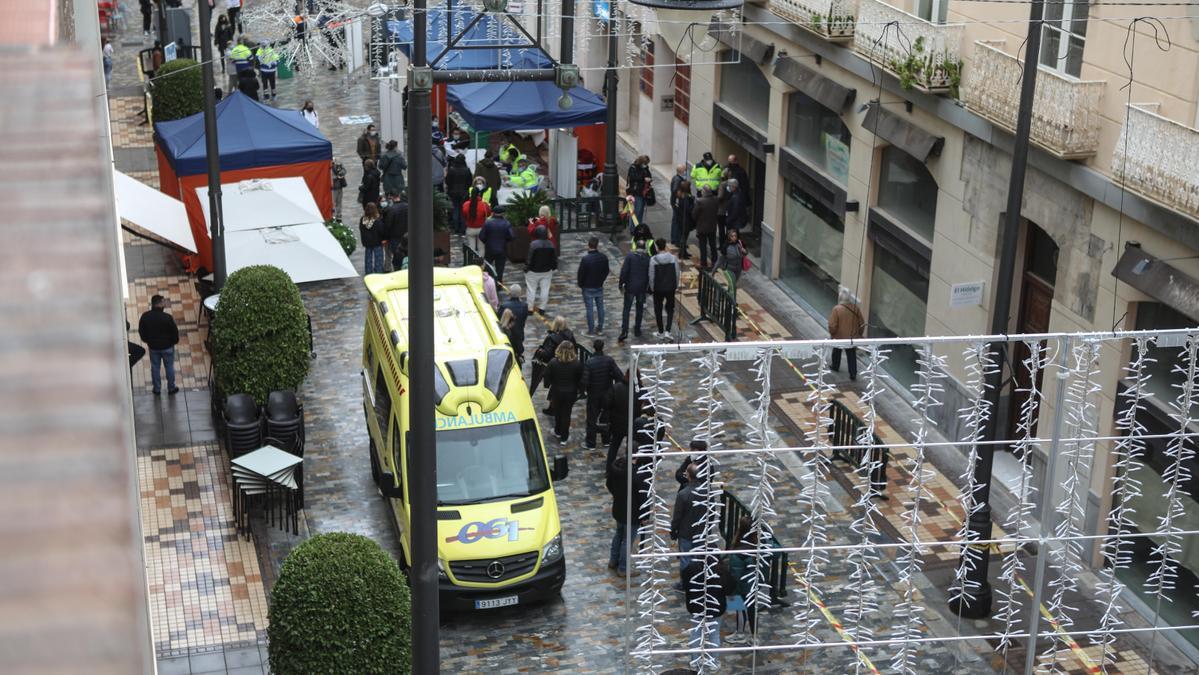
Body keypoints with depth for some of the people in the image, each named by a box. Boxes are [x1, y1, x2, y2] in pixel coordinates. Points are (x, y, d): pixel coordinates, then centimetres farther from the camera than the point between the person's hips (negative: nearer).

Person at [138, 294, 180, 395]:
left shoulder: (145, 317, -15)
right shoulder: (167, 317, -26)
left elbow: (141, 332, -3)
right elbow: (174, 332, -16)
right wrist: (175, 341, 6)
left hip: (153, 347, 3)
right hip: (167, 346, -3)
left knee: (154, 367, 20)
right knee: (169, 367, 16)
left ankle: (157, 389, 32)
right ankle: (171, 388, 30)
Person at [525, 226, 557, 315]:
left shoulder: (533, 244, -22)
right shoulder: (551, 245, -6)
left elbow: (529, 258, -18)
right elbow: (554, 259, 2)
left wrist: (526, 269, -5)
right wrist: (553, 268, 17)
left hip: (534, 272, -4)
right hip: (547, 271, 4)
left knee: (532, 289, 8)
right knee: (545, 289, 10)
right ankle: (542, 308, 14)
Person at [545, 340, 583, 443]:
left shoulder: (553, 363, -20)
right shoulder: (577, 364, -19)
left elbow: (547, 378, -10)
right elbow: (580, 380, -8)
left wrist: (547, 385, 10)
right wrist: (577, 389, 10)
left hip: (556, 392, 1)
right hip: (570, 392, -1)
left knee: (557, 412, 23)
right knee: (566, 413, 13)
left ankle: (558, 432, 42)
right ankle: (564, 437, 21)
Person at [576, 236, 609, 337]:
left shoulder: (585, 259, -22)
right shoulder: (604, 257, -8)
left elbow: (581, 274, -14)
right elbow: (606, 271, 3)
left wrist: (580, 285, 3)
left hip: (588, 288, -4)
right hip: (599, 287, 4)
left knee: (590, 309, 4)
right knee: (600, 307, 16)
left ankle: (591, 331, 10)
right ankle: (600, 329, 25)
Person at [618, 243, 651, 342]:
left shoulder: (630, 256, -11)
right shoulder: (648, 258, -3)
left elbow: (624, 271, -13)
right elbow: (650, 274, 2)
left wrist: (621, 284, -5)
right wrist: (648, 286, 14)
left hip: (630, 287, -2)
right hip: (642, 288, 2)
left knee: (626, 309, 2)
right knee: (640, 309, 18)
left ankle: (624, 331, -9)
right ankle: (637, 330, 24)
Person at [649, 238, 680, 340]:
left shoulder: (653, 259, -14)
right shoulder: (673, 258, -10)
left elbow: (651, 276, -10)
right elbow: (677, 274, -4)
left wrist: (652, 288, 4)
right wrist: (676, 286, 10)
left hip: (658, 289, -1)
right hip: (670, 288, 2)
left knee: (658, 310, 14)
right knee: (670, 309, 17)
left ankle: (661, 333, 21)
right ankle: (667, 331, 2)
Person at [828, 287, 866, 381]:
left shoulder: (837, 309, -22)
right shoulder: (856, 308, -9)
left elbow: (832, 325, -20)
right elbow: (862, 323, 0)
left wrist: (832, 334, 0)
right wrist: (859, 334, 15)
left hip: (839, 336, -2)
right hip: (852, 337, 2)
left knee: (837, 351, 25)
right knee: (851, 355, 11)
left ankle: (835, 366, 44)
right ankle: (853, 374, 9)